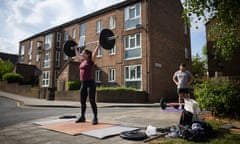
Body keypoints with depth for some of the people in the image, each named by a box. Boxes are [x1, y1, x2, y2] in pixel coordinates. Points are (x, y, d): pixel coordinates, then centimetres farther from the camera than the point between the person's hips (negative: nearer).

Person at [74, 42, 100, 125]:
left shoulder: (91, 61, -5)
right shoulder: (82, 61, 13)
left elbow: (94, 53, -16)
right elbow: (77, 55, 29)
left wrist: (98, 46, -15)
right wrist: (76, 49, 40)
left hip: (90, 83, -7)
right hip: (83, 84, 7)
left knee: (92, 101, -5)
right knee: (82, 101, 11)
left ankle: (95, 118, 3)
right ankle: (82, 117, 23)